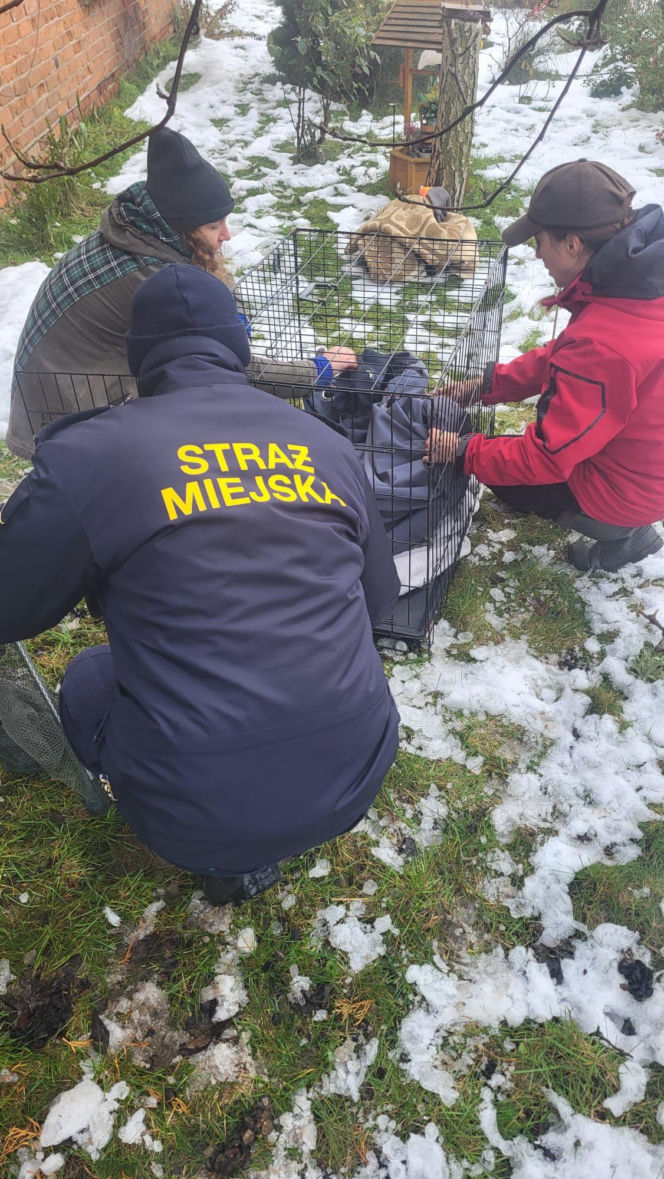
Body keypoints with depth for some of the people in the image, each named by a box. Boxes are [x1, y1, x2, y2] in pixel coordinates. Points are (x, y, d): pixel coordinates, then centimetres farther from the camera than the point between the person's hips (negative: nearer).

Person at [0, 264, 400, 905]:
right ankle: (251, 851, 25)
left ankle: (235, 859, 19)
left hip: (201, 814, -3)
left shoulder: (84, 455, -9)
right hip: (354, 781, 4)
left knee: (86, 682, 24)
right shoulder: (328, 444, 3)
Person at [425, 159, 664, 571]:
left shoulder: (601, 346, -36)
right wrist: (489, 385, 1)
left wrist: (463, 452, -18)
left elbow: (549, 457, -28)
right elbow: (560, 355, 5)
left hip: (622, 489, -8)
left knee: (500, 465, 10)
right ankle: (624, 525, 20)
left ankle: (619, 532, 9)